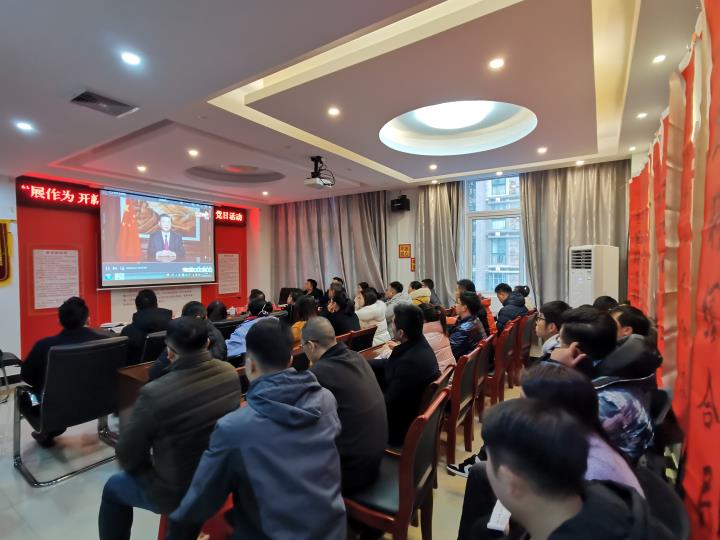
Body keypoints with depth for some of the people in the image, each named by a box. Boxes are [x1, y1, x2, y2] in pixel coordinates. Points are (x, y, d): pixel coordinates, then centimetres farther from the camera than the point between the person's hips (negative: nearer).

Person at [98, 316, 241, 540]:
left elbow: (127, 456, -13)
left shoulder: (155, 394, -31)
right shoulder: (230, 373, -15)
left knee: (113, 488, 24)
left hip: (180, 494, -5)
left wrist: (145, 467, 7)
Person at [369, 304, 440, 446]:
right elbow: (390, 365, 7)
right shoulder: (419, 345, -8)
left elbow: (388, 403, -26)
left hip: (403, 426, -8)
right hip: (417, 410, 8)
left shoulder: (410, 362, -36)